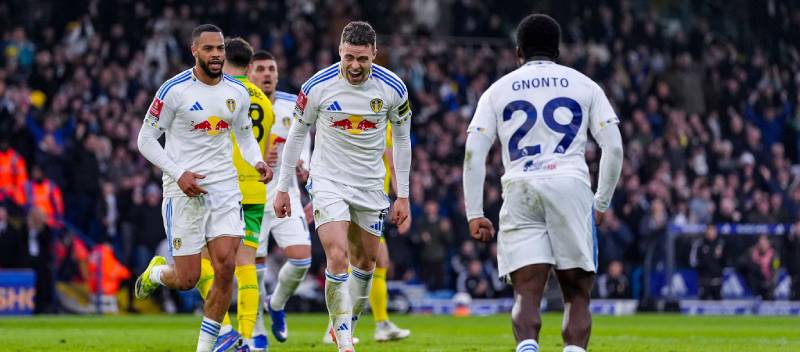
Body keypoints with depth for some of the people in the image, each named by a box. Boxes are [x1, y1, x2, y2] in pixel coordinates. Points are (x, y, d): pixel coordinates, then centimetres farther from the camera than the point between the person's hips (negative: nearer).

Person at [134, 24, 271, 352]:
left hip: (225, 187, 4)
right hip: (184, 190, -4)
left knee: (225, 269, -9)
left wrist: (257, 161, 0)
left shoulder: (237, 92, 5)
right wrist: (179, 174, -16)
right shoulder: (174, 90, -10)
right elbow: (146, 140, -5)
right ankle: (155, 272, 34)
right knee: (187, 279, -3)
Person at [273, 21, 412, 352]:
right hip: (328, 182, -3)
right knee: (338, 257, -18)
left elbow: (402, 139, 4)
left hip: (370, 185, 3)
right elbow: (296, 135, -1)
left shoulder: (393, 88, -9)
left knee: (365, 261, 12)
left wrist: (403, 195, 4)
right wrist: (283, 188, 1)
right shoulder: (318, 86, -14)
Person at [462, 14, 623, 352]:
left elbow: (474, 153, 6)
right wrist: (602, 203, 18)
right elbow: (613, 147, 9)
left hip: (520, 190, 0)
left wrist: (474, 214, 7)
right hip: (571, 185, 0)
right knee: (577, 293, 6)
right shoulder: (584, 85, 15)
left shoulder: (498, 90, 15)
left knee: (526, 294, -5)